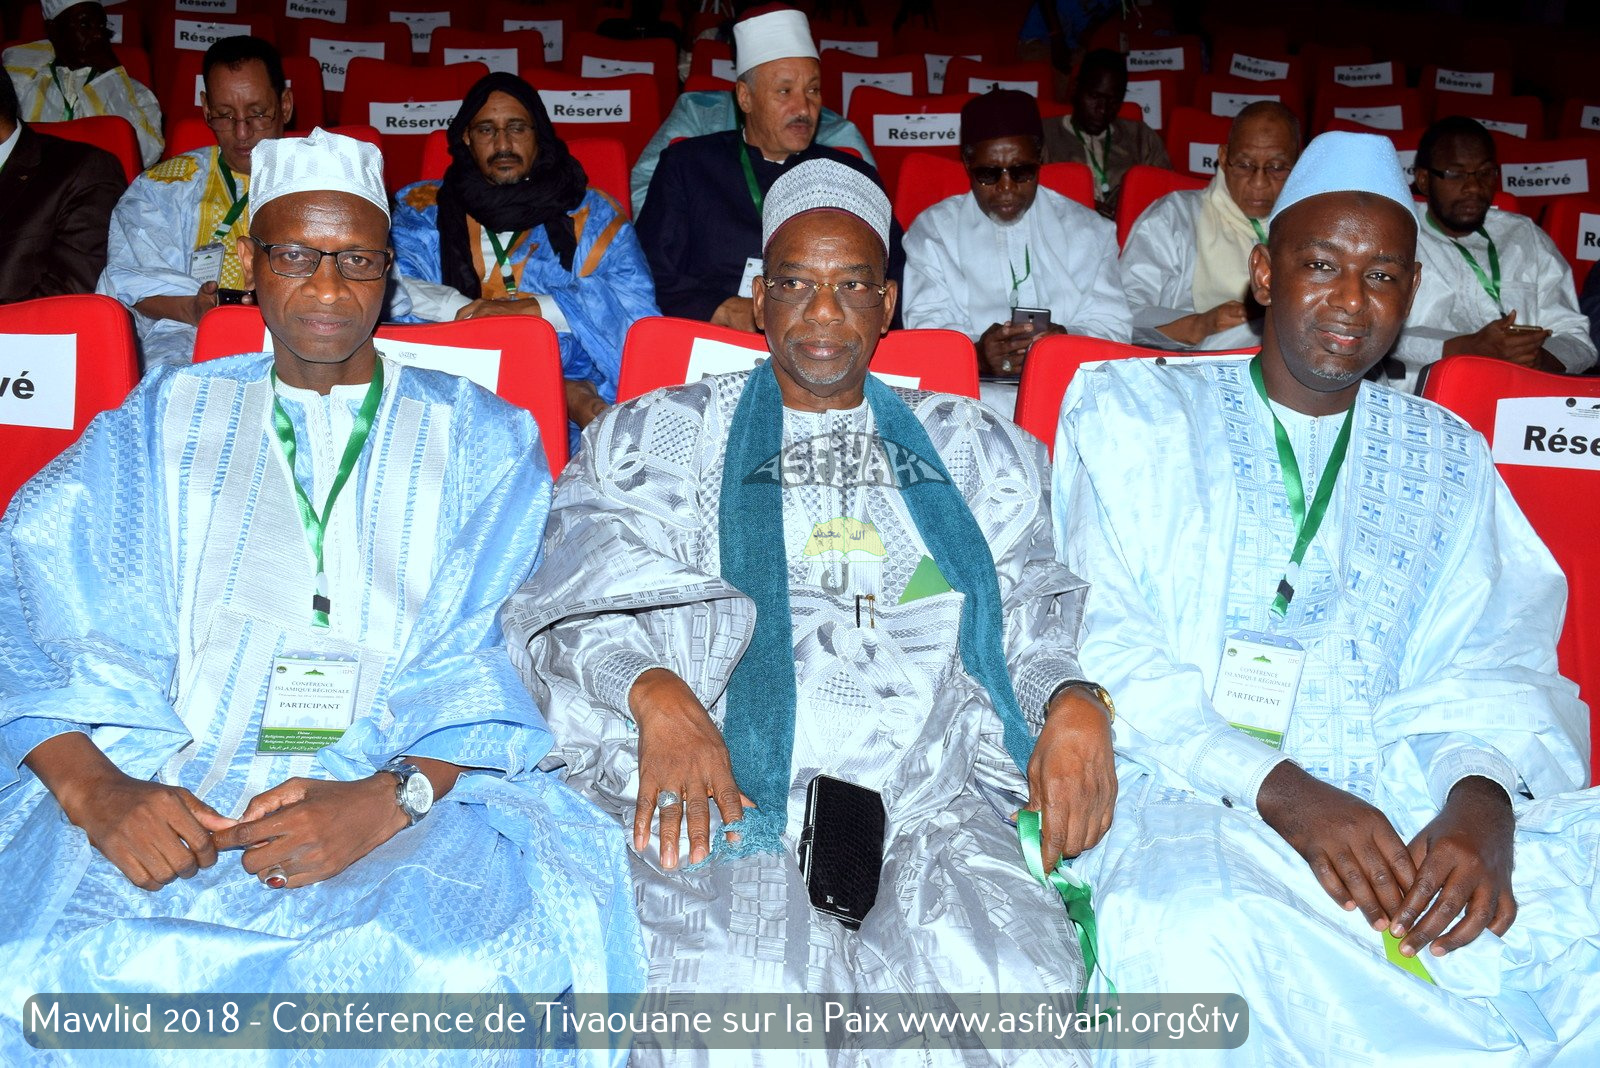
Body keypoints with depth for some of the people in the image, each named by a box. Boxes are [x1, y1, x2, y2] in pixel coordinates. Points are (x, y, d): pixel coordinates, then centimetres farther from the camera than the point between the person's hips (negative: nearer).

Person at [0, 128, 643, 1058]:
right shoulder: (168, 417, 19)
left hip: (412, 789, -1)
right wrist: (92, 786, -13)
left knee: (454, 969, -32)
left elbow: (500, 660, 0)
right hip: (164, 792, 2)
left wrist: (389, 796, -18)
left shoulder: (481, 439, 14)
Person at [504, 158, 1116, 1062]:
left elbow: (1038, 616, 17)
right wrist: (652, 690, -16)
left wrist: (1075, 702, -5)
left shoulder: (973, 448, 23)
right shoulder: (661, 437, 16)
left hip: (936, 801, 2)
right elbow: (570, 607, 5)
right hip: (731, 795, -2)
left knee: (1017, 988, -26)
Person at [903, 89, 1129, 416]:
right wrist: (977, 354, -22)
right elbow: (927, 324, 1)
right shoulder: (933, 230, 14)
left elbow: (1111, 324, 8)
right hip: (968, 388, 0)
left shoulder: (1088, 230, 19)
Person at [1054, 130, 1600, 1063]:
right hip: (1190, 788, -3)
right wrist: (1278, 787, -16)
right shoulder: (1133, 411, 8)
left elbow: (1494, 662, 8)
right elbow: (1105, 642, -3)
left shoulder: (1447, 457, 19)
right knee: (1197, 927, -36)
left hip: (1400, 796, 3)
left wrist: (1482, 798, -16)